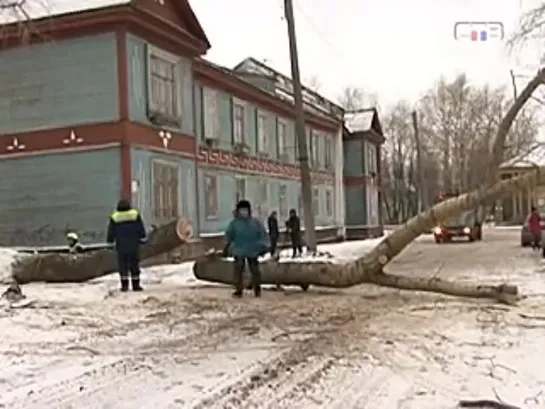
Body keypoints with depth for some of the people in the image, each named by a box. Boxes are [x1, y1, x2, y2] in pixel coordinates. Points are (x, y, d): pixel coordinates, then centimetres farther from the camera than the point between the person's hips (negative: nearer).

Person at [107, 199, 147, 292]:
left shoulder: (114, 218, -1)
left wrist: (110, 240, 22)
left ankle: (124, 285, 5)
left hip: (121, 246, 0)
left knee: (122, 265, 7)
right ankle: (136, 285, 6)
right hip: (134, 246, 0)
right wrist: (142, 239, 14)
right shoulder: (135, 215, -1)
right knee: (134, 264, 5)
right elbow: (141, 230, 1)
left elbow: (111, 233, 5)